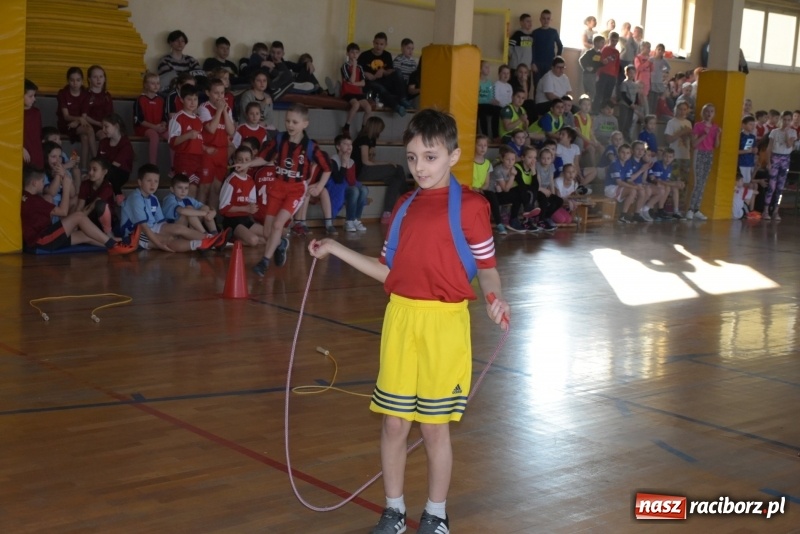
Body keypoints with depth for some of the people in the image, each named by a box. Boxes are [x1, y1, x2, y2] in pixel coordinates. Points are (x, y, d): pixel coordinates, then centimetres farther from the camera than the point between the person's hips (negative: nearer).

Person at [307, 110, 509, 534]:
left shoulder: (469, 205, -7)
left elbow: (487, 267, -5)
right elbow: (389, 271, 14)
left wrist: (494, 297, -25)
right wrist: (335, 249, 13)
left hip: (443, 323, -5)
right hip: (400, 319, 5)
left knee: (435, 427, 6)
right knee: (394, 422, 10)